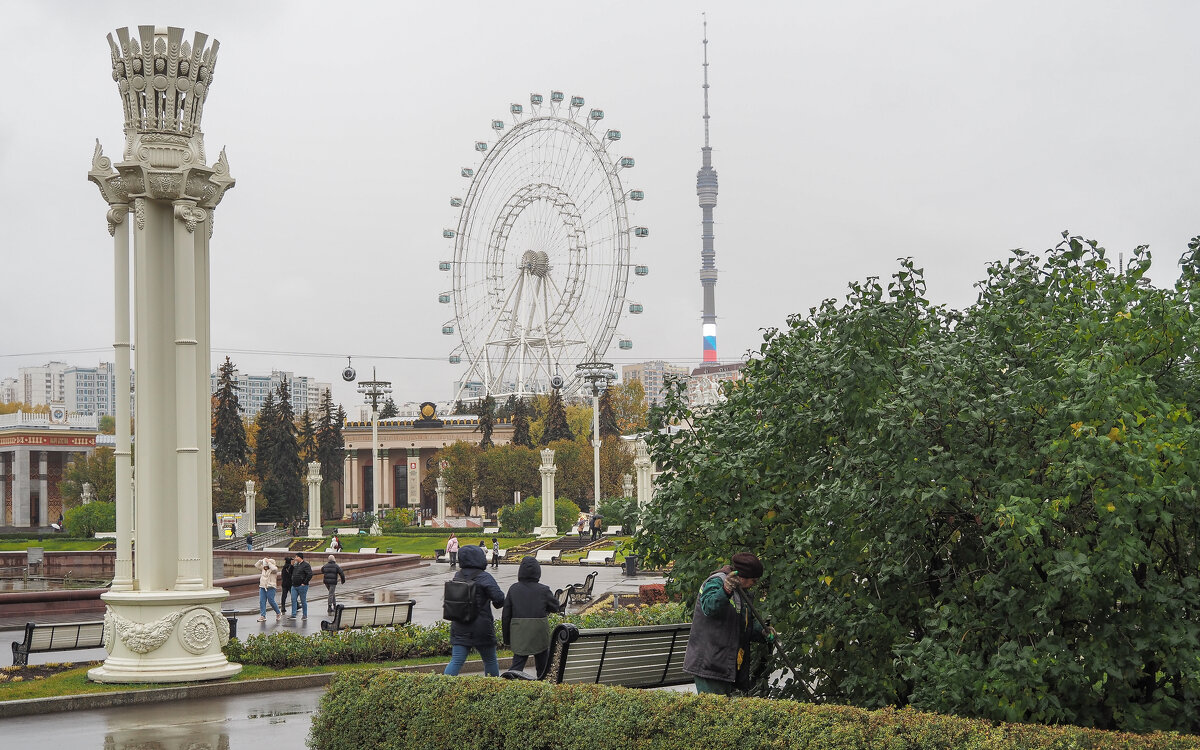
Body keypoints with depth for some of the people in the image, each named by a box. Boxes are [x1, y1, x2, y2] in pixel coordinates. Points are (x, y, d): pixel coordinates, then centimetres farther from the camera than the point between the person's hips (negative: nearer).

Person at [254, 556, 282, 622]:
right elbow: (256, 565, 13)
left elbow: (274, 568, -28)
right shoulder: (263, 569, 12)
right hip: (262, 587, 6)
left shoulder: (273, 570, -5)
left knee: (271, 601, -2)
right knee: (262, 601, -4)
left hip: (270, 587, -6)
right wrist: (261, 560, 0)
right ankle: (263, 616, -4)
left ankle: (278, 613, 19)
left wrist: (268, 562, -20)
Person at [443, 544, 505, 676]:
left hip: (459, 627, 5)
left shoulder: (457, 576, 5)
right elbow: (499, 598, -17)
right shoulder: (483, 577, -14)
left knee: (456, 660, 0)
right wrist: (497, 604, 3)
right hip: (482, 628, -5)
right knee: (490, 661, 14)